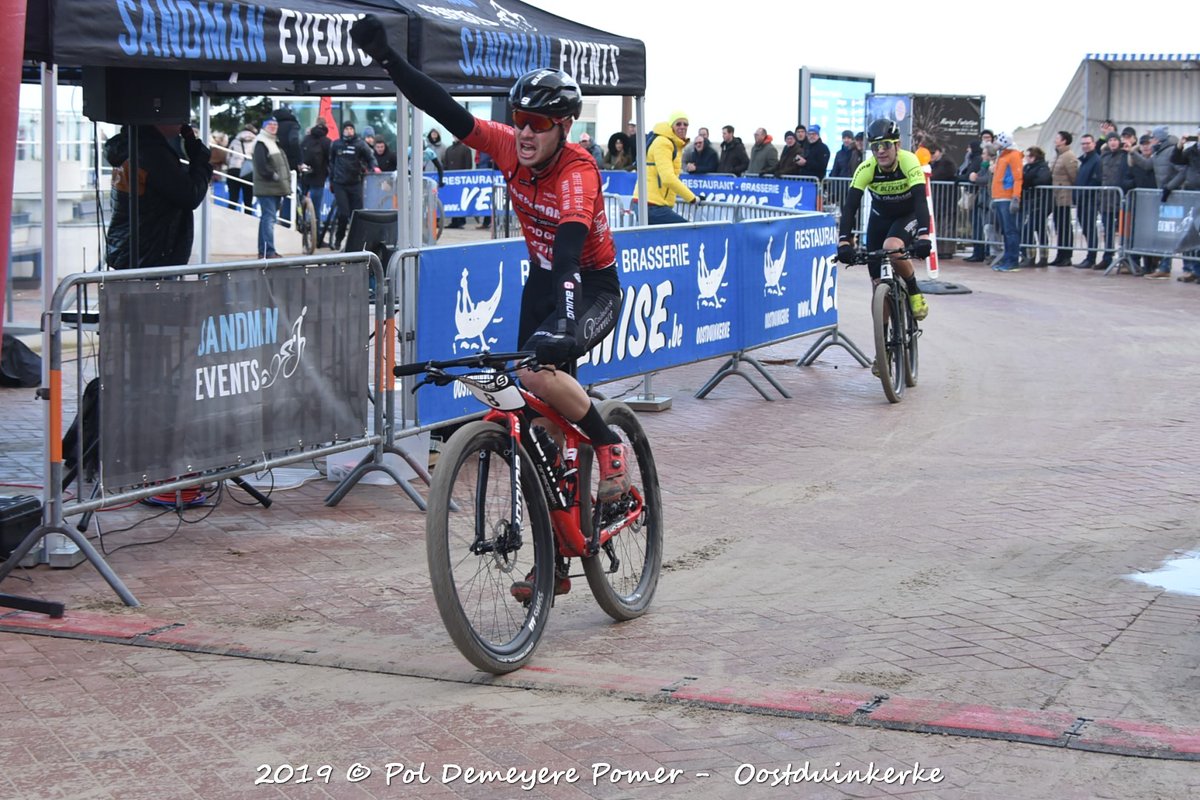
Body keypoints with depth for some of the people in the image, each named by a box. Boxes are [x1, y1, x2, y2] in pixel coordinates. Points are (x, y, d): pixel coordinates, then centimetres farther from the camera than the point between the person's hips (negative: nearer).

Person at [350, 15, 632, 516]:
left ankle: (608, 447, -7)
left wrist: (564, 321, -58)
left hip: (593, 288, -6)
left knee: (540, 372, -30)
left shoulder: (577, 171, -30)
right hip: (543, 278, 6)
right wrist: (386, 57, -26)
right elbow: (445, 111, -18)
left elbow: (569, 248, -44)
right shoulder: (510, 147, -14)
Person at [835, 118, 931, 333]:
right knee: (879, 282, -2)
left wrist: (923, 236, -53)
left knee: (892, 248, -34)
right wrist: (844, 241, -43)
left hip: (908, 215, -3)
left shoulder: (909, 162, -30)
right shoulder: (866, 169, -25)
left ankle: (914, 291, -8)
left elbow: (920, 200, -39)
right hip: (880, 217, 3)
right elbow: (850, 206, -29)